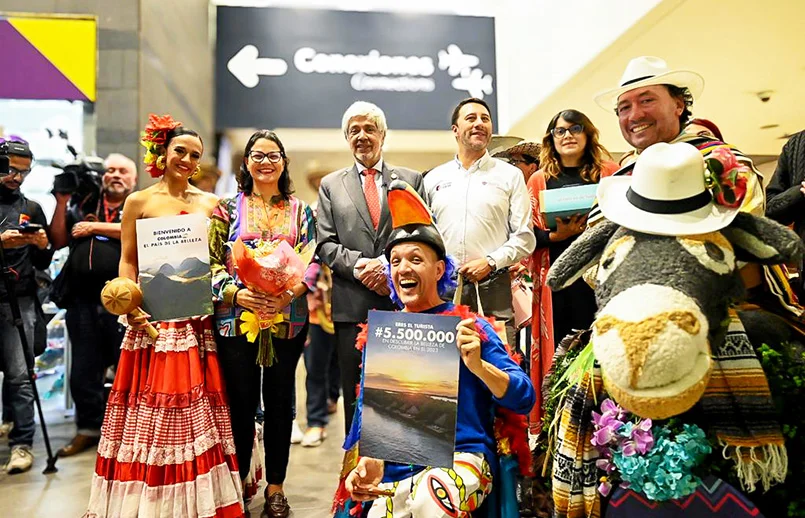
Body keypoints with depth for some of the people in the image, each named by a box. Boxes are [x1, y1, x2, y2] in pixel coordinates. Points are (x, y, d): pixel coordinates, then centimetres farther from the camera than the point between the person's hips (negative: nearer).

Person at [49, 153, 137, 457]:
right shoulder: (83, 206, 19)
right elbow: (58, 241, 14)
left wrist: (94, 227, -5)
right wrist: (61, 202, 6)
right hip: (83, 298, 4)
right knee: (83, 368, 9)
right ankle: (89, 428, 22)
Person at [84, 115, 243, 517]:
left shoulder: (209, 203, 12)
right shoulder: (139, 201, 4)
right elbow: (128, 262, 1)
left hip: (198, 321, 3)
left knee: (197, 413, 5)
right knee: (151, 411, -1)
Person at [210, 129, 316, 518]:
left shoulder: (300, 210, 7)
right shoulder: (228, 208, 5)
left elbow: (311, 262, 2)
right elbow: (212, 261, 1)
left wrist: (288, 294, -15)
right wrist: (236, 294, -15)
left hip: (287, 320, 1)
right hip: (236, 318, -1)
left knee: (279, 401, 10)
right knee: (241, 402, 7)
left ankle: (275, 486, 24)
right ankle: (238, 482, 24)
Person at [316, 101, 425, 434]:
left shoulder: (411, 180, 11)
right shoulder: (331, 185, 13)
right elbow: (326, 244, 5)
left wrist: (391, 264, -12)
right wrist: (357, 265, -12)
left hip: (403, 304, 0)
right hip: (352, 307, 1)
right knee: (356, 397, 8)